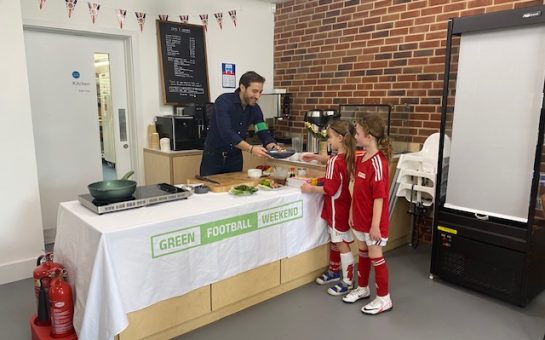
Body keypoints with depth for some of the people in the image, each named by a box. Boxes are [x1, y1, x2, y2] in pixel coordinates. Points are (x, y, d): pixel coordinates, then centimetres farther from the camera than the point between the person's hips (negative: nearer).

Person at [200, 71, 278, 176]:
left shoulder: (255, 108, -3)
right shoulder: (224, 101, -21)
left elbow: (264, 134, -4)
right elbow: (226, 133, -32)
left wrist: (273, 147, -25)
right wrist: (251, 149, -41)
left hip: (235, 158, 5)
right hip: (213, 157, -5)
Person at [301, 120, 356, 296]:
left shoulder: (335, 162, -26)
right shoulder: (346, 156, 1)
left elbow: (330, 189, -26)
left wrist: (311, 188, -14)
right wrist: (315, 157, 12)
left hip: (337, 207, -9)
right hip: (340, 204, 9)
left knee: (342, 244, 2)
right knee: (334, 240, 22)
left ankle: (347, 282, 14)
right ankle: (334, 271, 39)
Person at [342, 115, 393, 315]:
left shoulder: (377, 163, -22)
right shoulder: (360, 158, 4)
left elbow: (379, 196, -23)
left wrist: (375, 225, -22)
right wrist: (353, 213, 15)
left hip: (373, 221, -8)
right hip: (360, 218, 8)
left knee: (375, 257, 5)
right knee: (363, 253, 20)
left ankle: (384, 299, 21)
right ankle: (362, 288, 38)